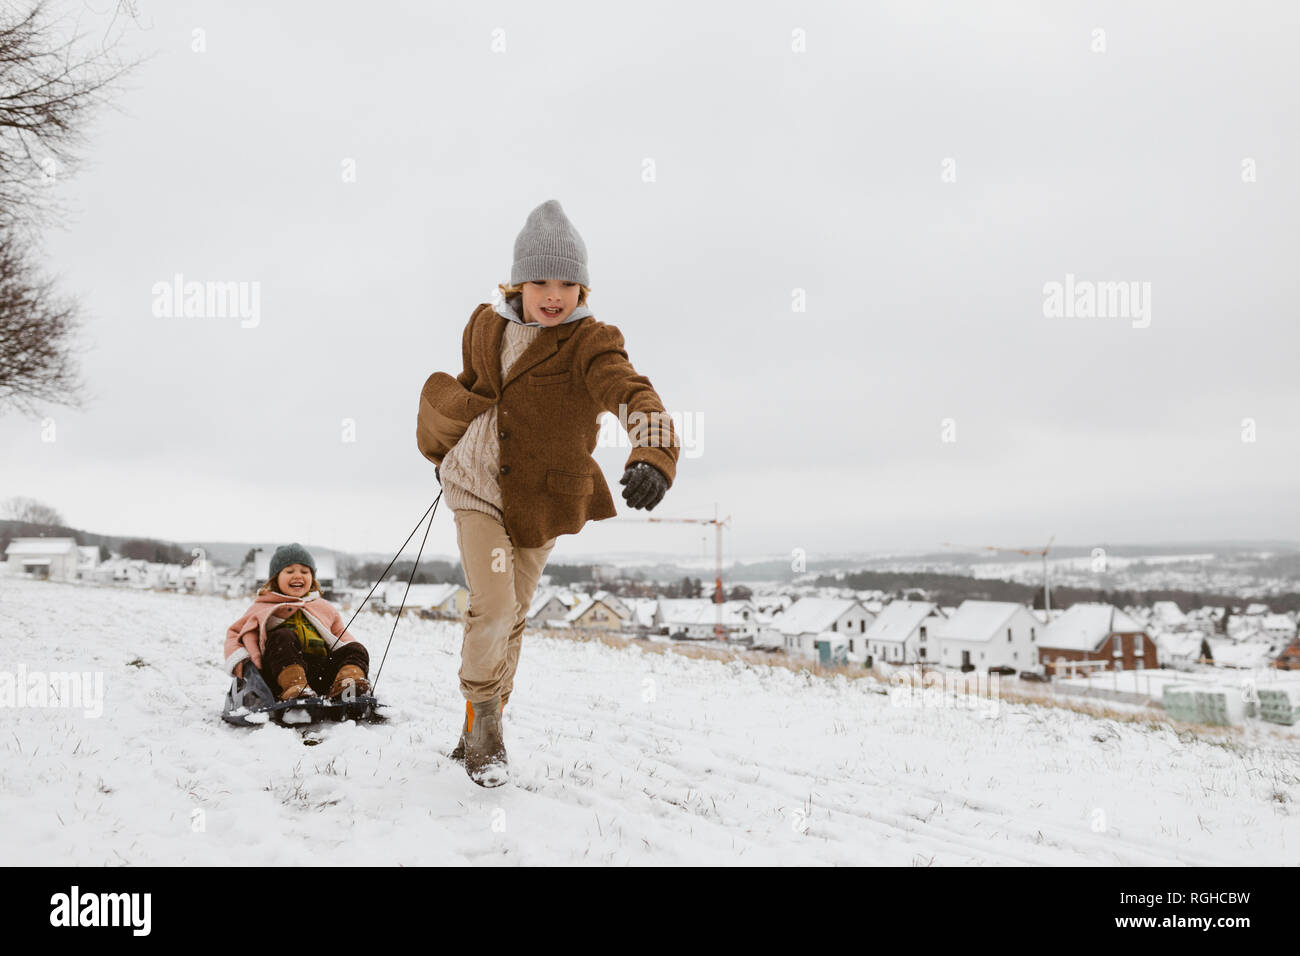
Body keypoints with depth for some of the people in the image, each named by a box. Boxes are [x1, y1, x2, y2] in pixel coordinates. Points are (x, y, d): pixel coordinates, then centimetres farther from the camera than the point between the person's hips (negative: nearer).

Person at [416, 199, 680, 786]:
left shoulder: (588, 342, -15)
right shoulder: (486, 324, -2)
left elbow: (629, 391, -35)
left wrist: (652, 452, -55)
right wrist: (443, 450, 29)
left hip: (537, 501, -1)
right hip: (477, 489, 1)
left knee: (510, 621, 12)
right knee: (492, 609, -16)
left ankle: (478, 732, 32)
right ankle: (484, 728, 7)